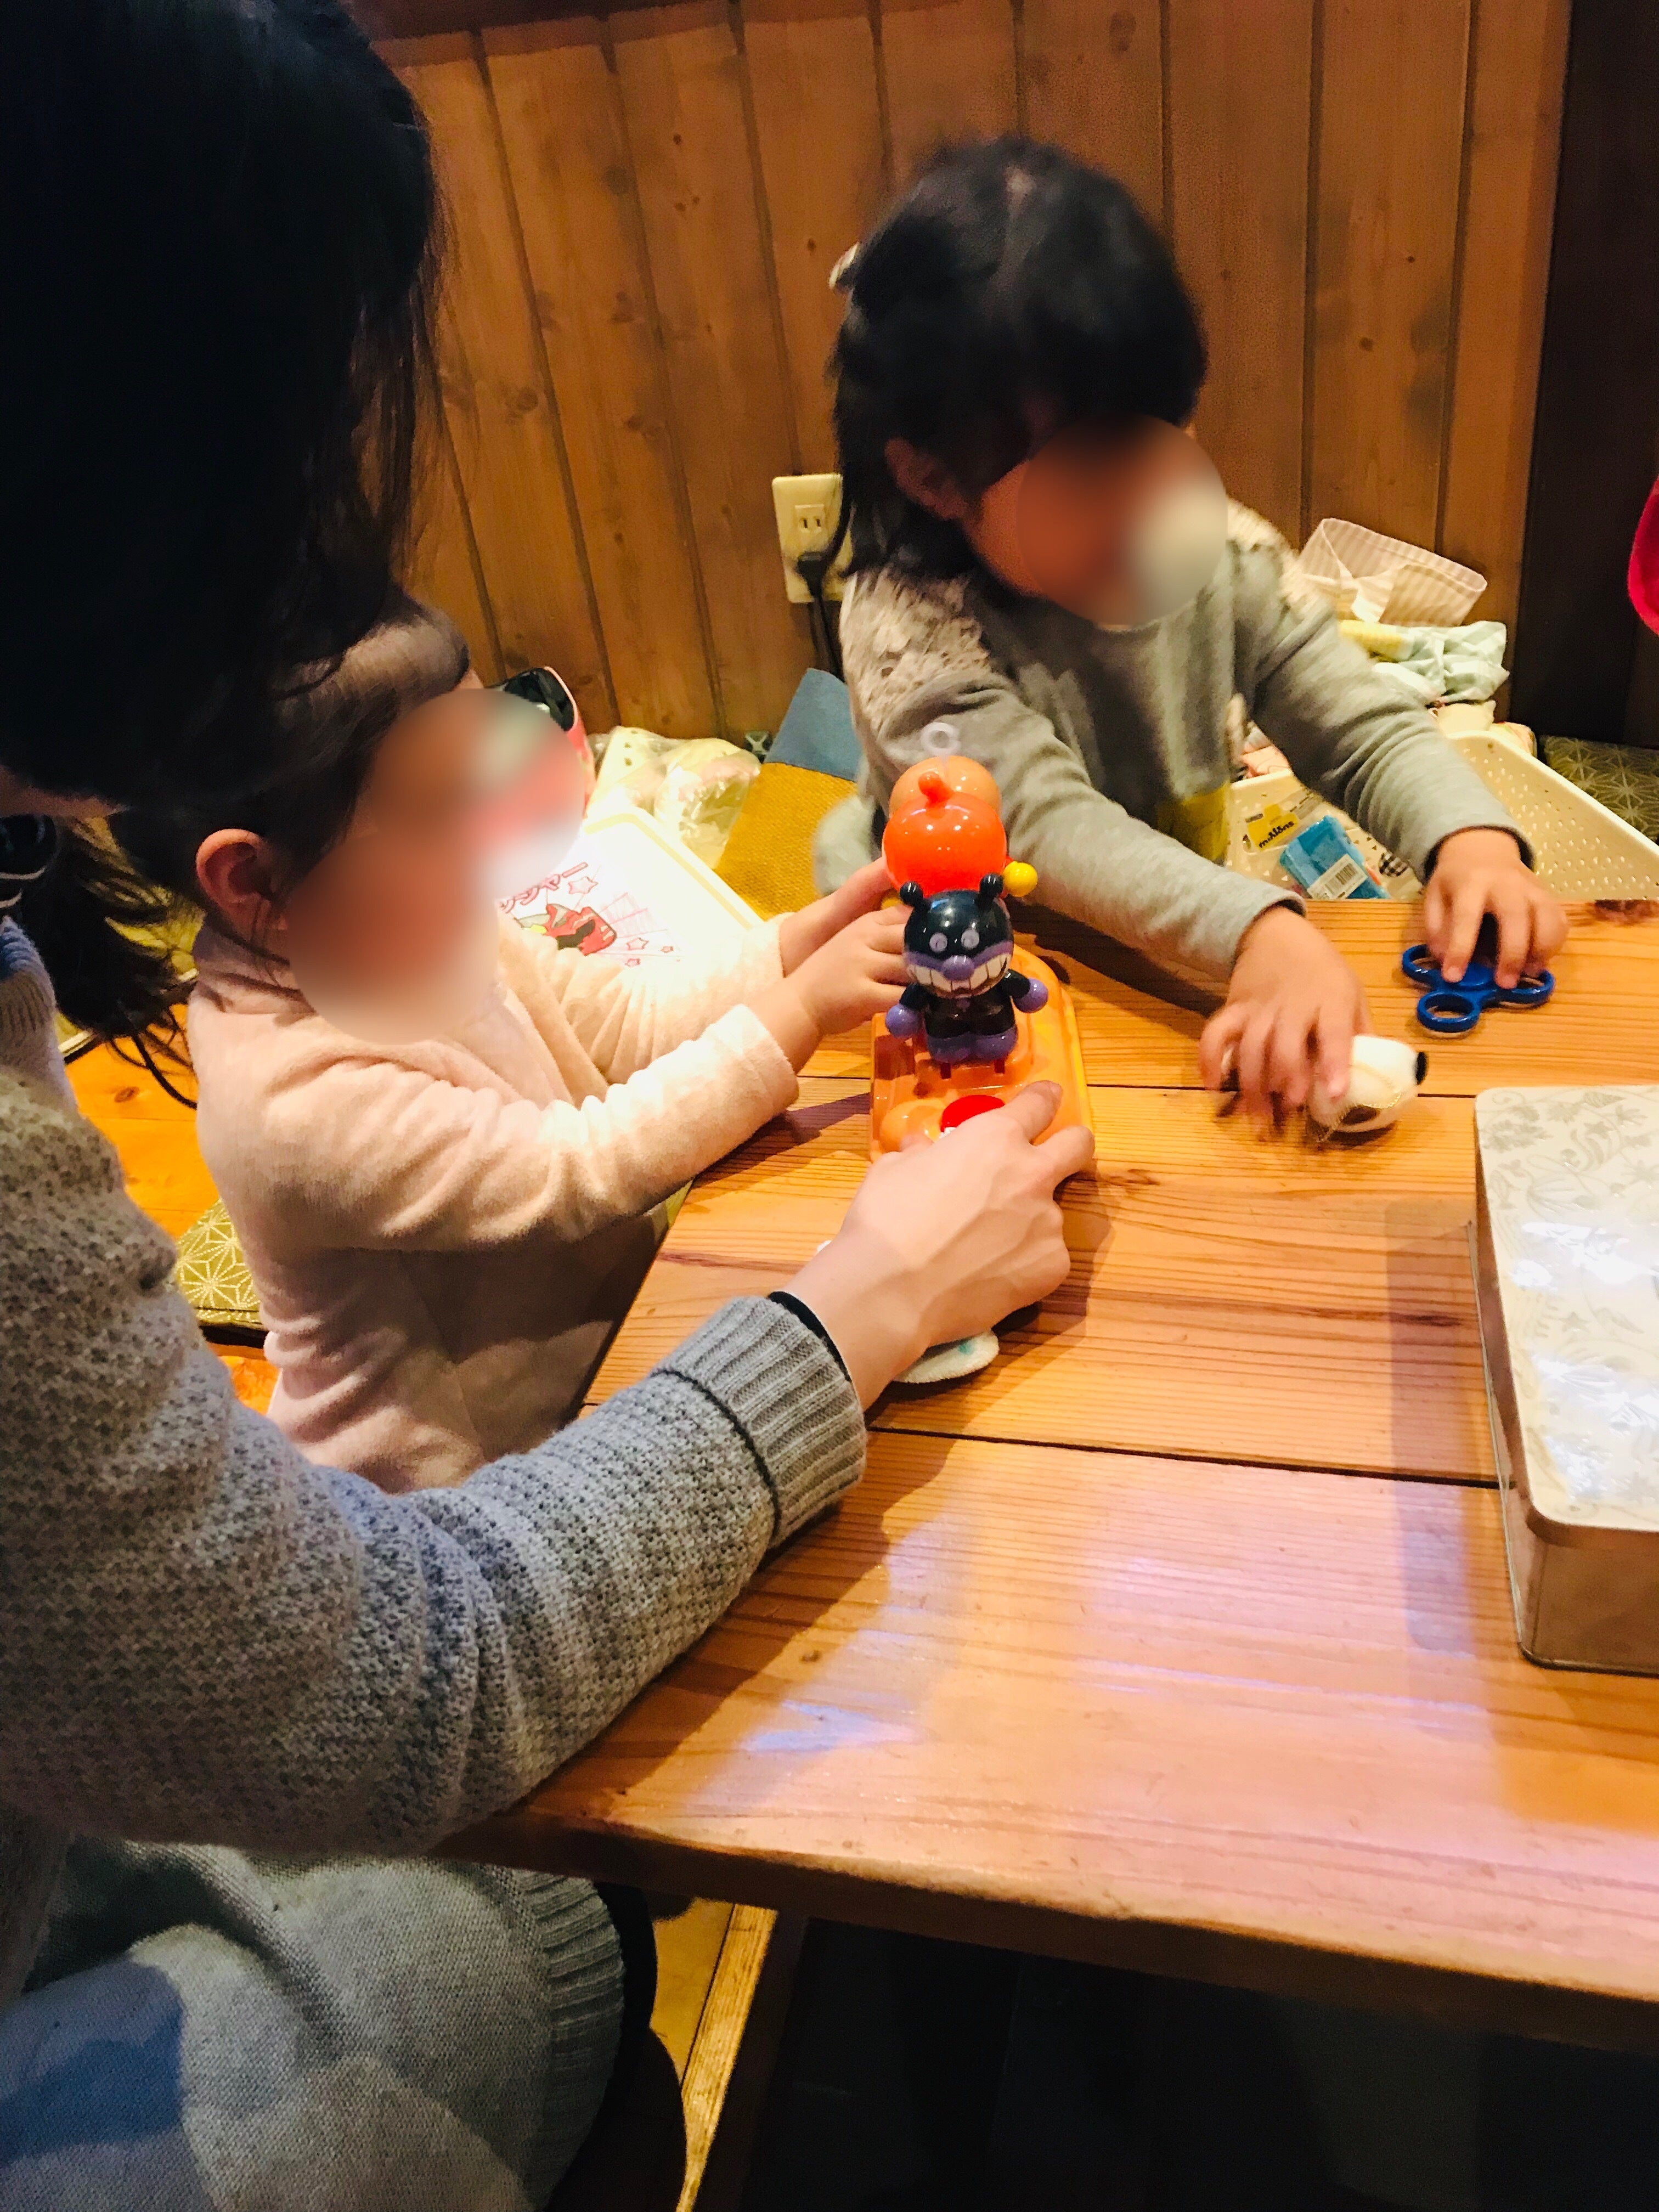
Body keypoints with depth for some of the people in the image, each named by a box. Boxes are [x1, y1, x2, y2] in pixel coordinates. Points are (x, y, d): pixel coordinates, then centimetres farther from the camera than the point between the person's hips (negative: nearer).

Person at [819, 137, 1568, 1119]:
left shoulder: (1217, 556, -8)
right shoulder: (909, 624, -24)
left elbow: (1368, 729, -5)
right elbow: (1049, 824, -36)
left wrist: (1474, 837, -26)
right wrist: (1254, 929, -51)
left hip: (1176, 957, 4)